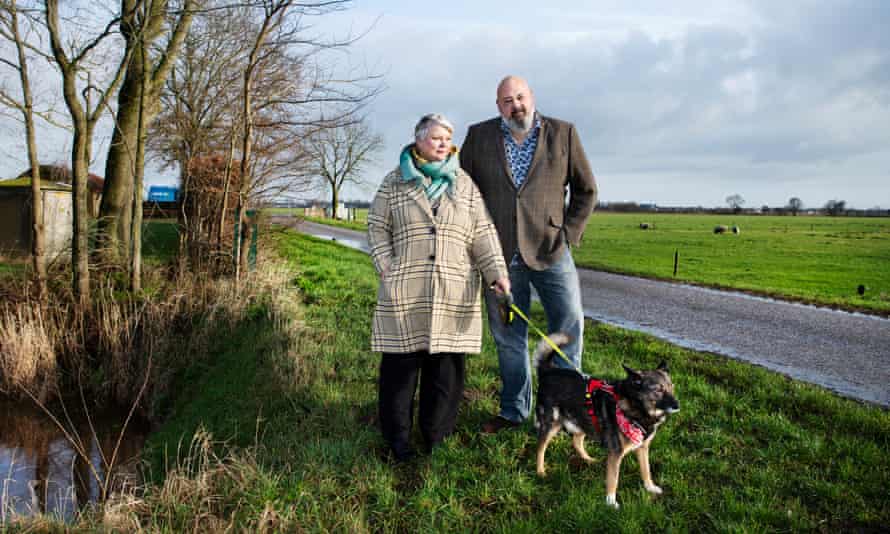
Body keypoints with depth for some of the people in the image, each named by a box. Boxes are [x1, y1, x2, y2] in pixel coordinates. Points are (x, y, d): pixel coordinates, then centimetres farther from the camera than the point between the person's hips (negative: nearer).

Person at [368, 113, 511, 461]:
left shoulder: (464, 184, 11)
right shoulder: (395, 182, 8)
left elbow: (483, 233, 6)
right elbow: (377, 228, 8)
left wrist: (496, 273, -6)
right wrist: (389, 273, -2)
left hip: (454, 295, 1)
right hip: (404, 295, -1)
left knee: (446, 365, 4)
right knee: (401, 365, 4)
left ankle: (437, 436, 19)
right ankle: (398, 439, 17)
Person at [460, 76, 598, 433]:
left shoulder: (563, 134, 2)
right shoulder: (478, 137, 5)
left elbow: (586, 190, 9)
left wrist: (569, 234, 0)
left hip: (548, 250, -1)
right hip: (499, 254, 1)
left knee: (569, 323, -2)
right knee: (507, 336, 10)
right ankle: (513, 411, 24)